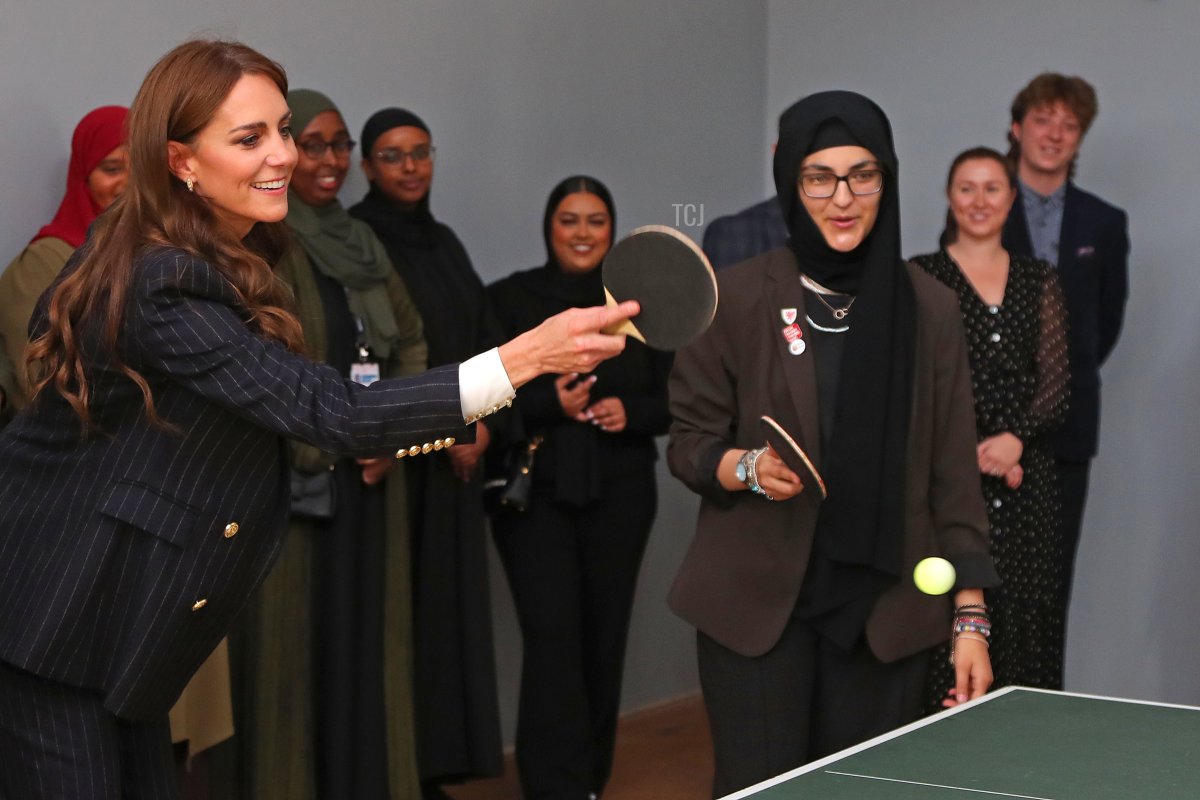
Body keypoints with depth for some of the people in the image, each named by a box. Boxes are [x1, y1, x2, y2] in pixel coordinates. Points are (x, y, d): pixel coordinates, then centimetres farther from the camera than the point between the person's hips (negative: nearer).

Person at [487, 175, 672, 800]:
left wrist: (629, 412, -12)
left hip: (619, 495, 2)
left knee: (604, 638, 6)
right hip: (535, 492, -2)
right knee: (553, 637, -12)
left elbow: (672, 402, 9)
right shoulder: (508, 299, 1)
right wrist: (550, 404, -18)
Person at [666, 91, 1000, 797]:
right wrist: (747, 466, -18)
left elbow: (953, 474, 4)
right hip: (756, 603, -1)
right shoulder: (737, 298, -1)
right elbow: (689, 444, 4)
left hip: (886, 608, 1)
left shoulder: (930, 308, 3)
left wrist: (969, 619, -1)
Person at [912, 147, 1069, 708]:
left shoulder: (1040, 282, 12)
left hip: (1027, 481, 3)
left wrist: (1015, 439, -11)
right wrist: (973, 451, -10)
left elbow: (1056, 383, 6)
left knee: (1026, 620, 1)